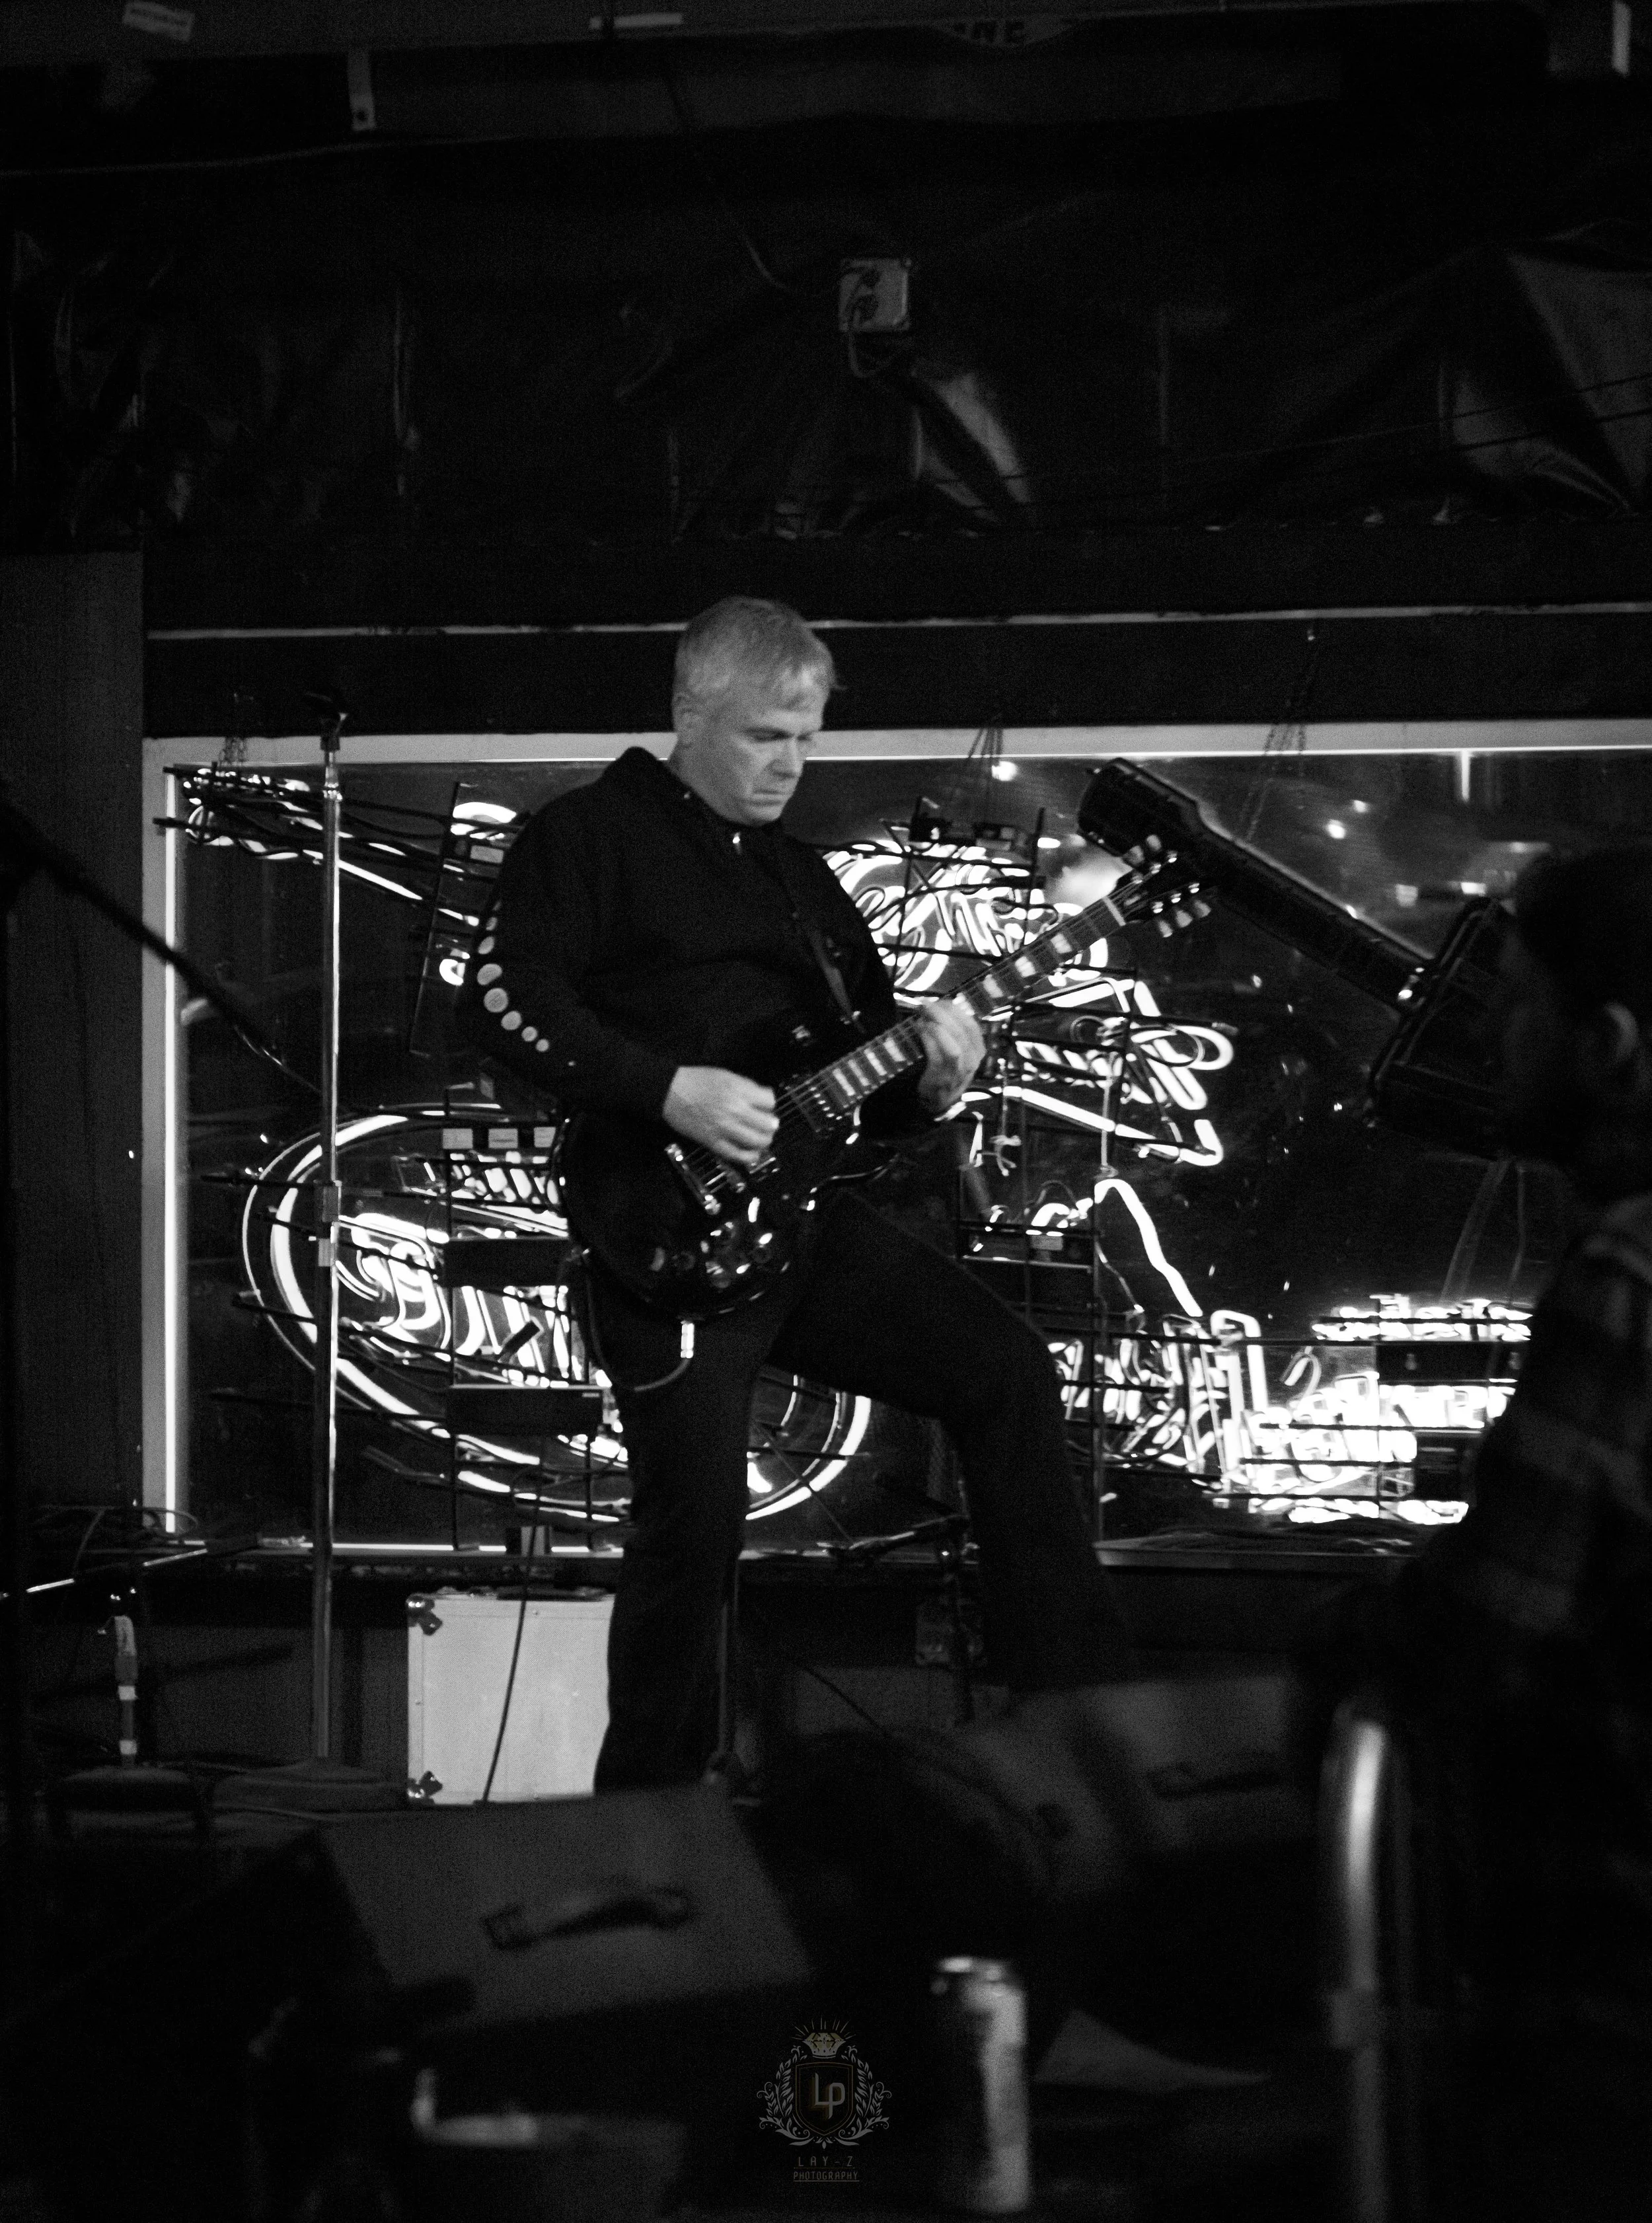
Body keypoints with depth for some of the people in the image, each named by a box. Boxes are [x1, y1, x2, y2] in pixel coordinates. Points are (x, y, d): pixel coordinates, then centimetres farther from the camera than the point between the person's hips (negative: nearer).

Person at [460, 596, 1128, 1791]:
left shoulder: (799, 876, 23)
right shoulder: (592, 836, 0)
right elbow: (504, 996, -14)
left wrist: (926, 1077, 0)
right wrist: (667, 1090, -21)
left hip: (805, 1210, 7)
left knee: (1005, 1369, -8)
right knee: (696, 1524, -13)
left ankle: (1078, 1702, -5)